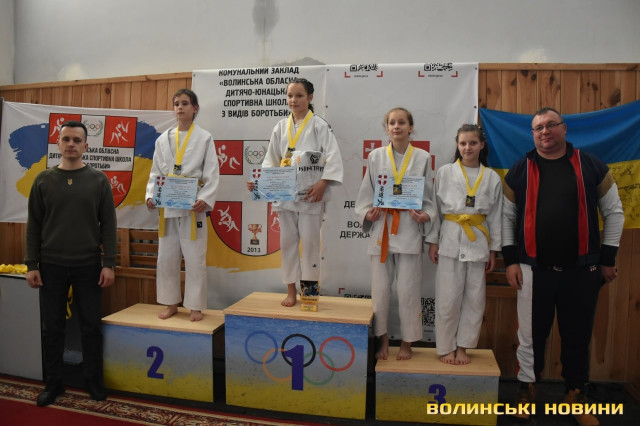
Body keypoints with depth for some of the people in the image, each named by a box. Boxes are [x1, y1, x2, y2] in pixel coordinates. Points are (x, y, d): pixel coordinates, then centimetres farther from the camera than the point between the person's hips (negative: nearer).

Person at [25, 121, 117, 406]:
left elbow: (108, 225, -2)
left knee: (91, 327, 7)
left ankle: (94, 380, 23)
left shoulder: (98, 180, 0)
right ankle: (53, 383, 25)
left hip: (88, 266, -1)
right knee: (52, 328, 9)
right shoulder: (44, 180, 3)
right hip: (51, 266, 1)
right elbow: (34, 225, 4)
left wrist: (109, 264, -7)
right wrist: (31, 265, -1)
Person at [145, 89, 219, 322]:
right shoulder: (163, 139, 10)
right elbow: (155, 173, 10)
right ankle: (171, 303, 25)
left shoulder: (205, 138, 0)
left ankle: (196, 306, 15)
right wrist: (151, 196, -5)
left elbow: (212, 174, -5)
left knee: (195, 258, 2)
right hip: (167, 206, 4)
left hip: (193, 206, -3)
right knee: (167, 257, 10)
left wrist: (205, 200, -18)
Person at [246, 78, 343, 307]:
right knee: (288, 241, 8)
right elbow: (271, 159, 11)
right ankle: (291, 290, 20)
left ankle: (309, 290, 14)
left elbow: (333, 157, -10)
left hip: (310, 193, -4)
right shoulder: (281, 127, 11)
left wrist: (323, 183, -22)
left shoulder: (319, 125, -2)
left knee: (309, 241, 0)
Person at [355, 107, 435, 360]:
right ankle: (383, 340, 23)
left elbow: (429, 197, 8)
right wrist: (367, 214, -9)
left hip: (410, 231, -1)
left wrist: (426, 215, -11)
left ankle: (407, 342, 21)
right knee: (380, 290, 5)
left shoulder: (423, 158, 5)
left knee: (408, 290, 3)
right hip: (381, 229, 1)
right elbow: (366, 194, 9)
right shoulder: (376, 156, 7)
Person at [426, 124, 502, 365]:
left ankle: (462, 347, 21)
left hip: (478, 242, 2)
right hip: (450, 239, -2)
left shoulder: (492, 178, 6)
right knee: (448, 298, 0)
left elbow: (495, 216, 8)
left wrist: (493, 250, 6)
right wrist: (433, 241, 0)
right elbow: (436, 208, 3)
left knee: (474, 298, 6)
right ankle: (446, 347, 15)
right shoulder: (445, 172, 2)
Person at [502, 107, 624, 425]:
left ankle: (576, 395, 31)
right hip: (534, 269, 0)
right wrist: (510, 260, -1)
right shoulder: (519, 171, 3)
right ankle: (527, 389, 27)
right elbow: (506, 216, 5)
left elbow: (614, 212, 6)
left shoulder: (591, 166, 2)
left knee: (578, 334, 12)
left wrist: (608, 259, 4)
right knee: (531, 333, 8)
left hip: (582, 269, 1)